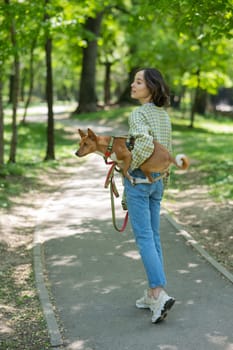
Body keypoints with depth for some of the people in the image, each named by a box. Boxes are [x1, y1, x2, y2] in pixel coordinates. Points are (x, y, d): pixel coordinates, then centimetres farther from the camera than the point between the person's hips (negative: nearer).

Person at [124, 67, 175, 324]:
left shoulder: (138, 114, -15)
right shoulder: (163, 115, 10)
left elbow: (144, 142, -33)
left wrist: (129, 167, -18)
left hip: (138, 180, -8)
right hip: (157, 180, 8)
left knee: (144, 238, -7)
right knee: (153, 236, 12)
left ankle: (159, 293, -14)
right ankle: (153, 295, 17)